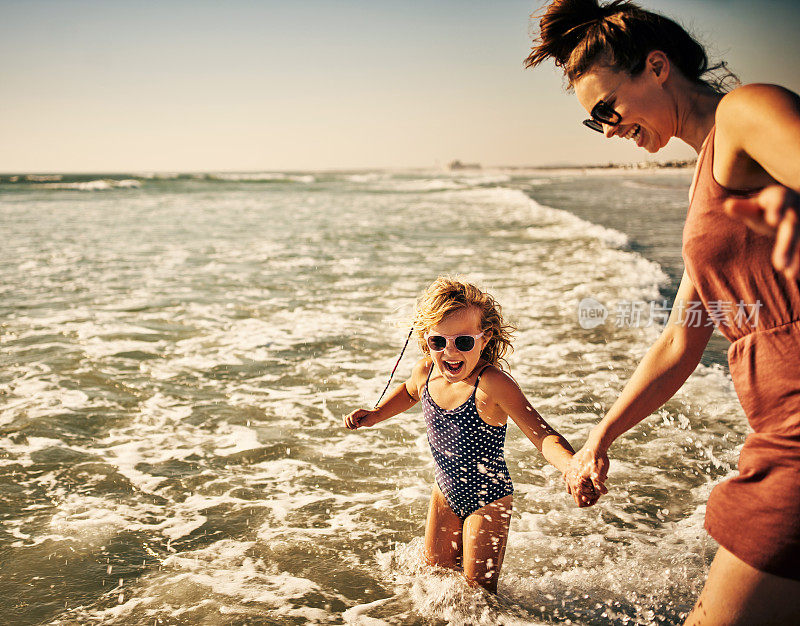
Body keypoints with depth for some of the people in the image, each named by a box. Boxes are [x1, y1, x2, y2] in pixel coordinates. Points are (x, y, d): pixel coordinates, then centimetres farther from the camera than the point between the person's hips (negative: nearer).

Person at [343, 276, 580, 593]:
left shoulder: (492, 384, -33)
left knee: (477, 586, 7)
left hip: (488, 498, -6)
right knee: (435, 569, 22)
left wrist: (573, 466, -56)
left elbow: (544, 436, -37)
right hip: (446, 492, 6)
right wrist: (374, 415, 3)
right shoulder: (425, 372, -13)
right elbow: (410, 391, 15)